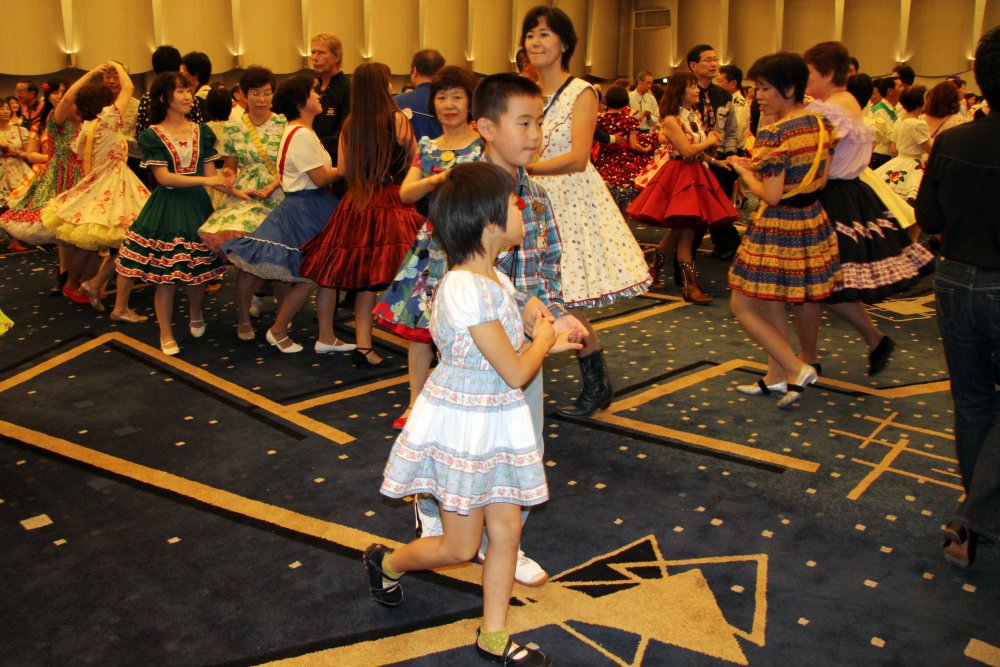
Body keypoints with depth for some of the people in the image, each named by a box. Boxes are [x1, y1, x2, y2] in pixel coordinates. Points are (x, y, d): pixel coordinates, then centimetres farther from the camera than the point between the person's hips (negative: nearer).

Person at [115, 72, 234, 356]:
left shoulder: (201, 132, 8)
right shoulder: (152, 135, -4)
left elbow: (211, 174, 5)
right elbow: (164, 177, -13)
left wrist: (228, 186, -15)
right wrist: (206, 180, -21)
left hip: (197, 206, 3)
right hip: (166, 210, -3)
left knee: (199, 269, 9)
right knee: (166, 275, -1)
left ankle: (195, 315, 38)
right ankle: (166, 334, 14)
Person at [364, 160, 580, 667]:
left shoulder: (494, 279, 3)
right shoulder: (466, 289, -28)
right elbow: (515, 373, -23)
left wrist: (544, 343, 4)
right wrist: (542, 341, -6)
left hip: (496, 424, 8)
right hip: (461, 425, -8)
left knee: (506, 530, 12)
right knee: (460, 546, 8)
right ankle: (386, 562, 36)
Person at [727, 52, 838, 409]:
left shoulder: (774, 134, -21)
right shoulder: (820, 124, 5)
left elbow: (771, 195, -23)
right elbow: (820, 180, 12)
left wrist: (744, 170, -5)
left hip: (778, 228, -9)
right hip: (812, 222, 9)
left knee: (743, 306, 4)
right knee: (771, 303, 21)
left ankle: (797, 369, 2)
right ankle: (775, 377, 29)